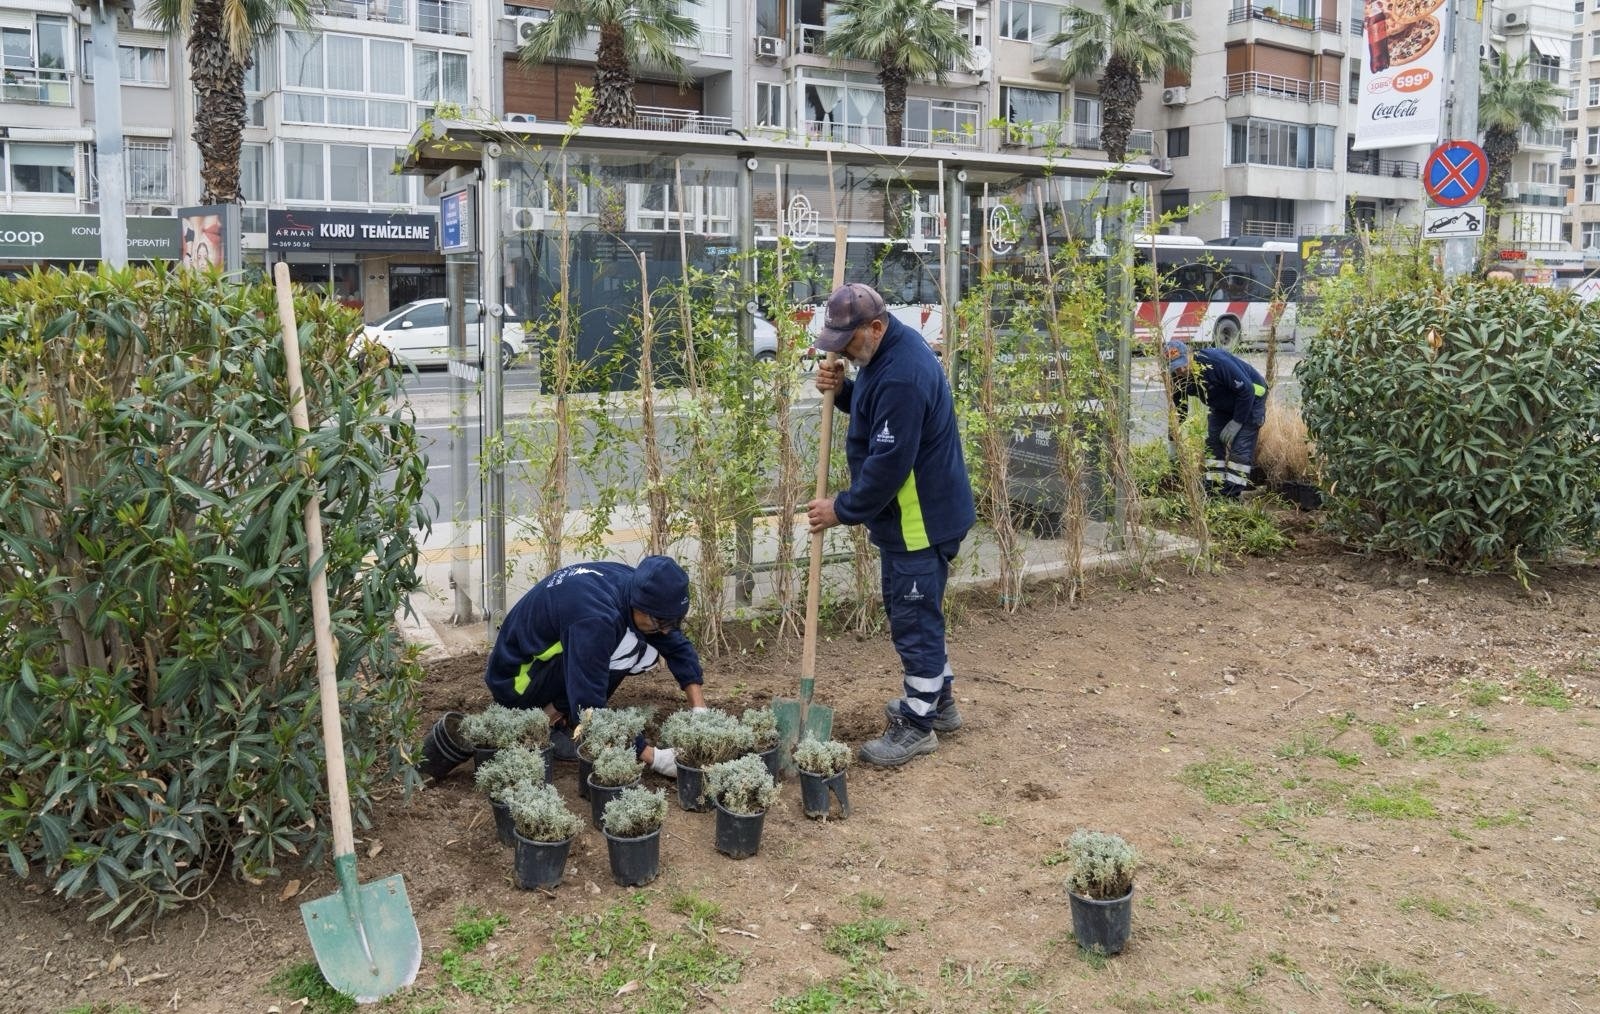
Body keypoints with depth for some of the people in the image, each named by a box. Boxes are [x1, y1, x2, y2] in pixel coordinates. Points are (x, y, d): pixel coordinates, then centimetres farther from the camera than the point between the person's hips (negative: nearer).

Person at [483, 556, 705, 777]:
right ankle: (549, 721, -11)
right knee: (625, 645, -24)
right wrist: (652, 757, -31)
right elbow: (588, 710, -34)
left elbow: (678, 647, -1)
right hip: (516, 683, -8)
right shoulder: (594, 617, -35)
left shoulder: (635, 585, -12)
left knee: (647, 654, -3)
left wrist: (700, 711, -12)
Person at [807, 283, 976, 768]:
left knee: (915, 618, 0)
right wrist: (841, 390, 0)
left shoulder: (902, 376, -27)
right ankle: (938, 700, 35)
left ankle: (918, 724, 12)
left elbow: (888, 464, -27)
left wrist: (842, 510, -15)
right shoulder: (886, 351, 6)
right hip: (909, 514, 11)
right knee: (917, 610, 20)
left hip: (921, 518, -11)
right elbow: (874, 412, 20)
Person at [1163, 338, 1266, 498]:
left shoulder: (1216, 362, -37)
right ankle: (1213, 492, 7)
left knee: (1240, 446, -14)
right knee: (1213, 443, 1)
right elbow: (1177, 412, -2)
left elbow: (1246, 390, -31)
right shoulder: (1178, 379, -15)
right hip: (1223, 405, 7)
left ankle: (1232, 495, -12)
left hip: (1251, 397, -7)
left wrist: (1236, 422, -25)